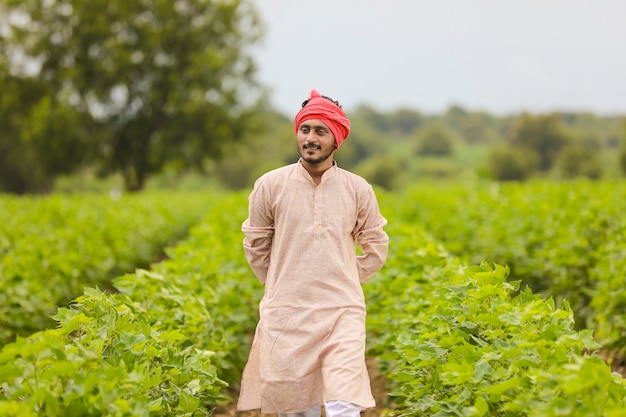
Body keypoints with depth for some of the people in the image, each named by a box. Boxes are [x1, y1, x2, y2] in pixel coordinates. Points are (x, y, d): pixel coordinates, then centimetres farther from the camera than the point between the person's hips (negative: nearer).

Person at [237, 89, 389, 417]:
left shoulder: (358, 190, 0)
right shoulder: (270, 186, -2)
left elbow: (376, 248, 13)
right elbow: (255, 245, 11)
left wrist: (343, 284, 10)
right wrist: (281, 287, 11)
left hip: (342, 314, 0)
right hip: (286, 315, 1)